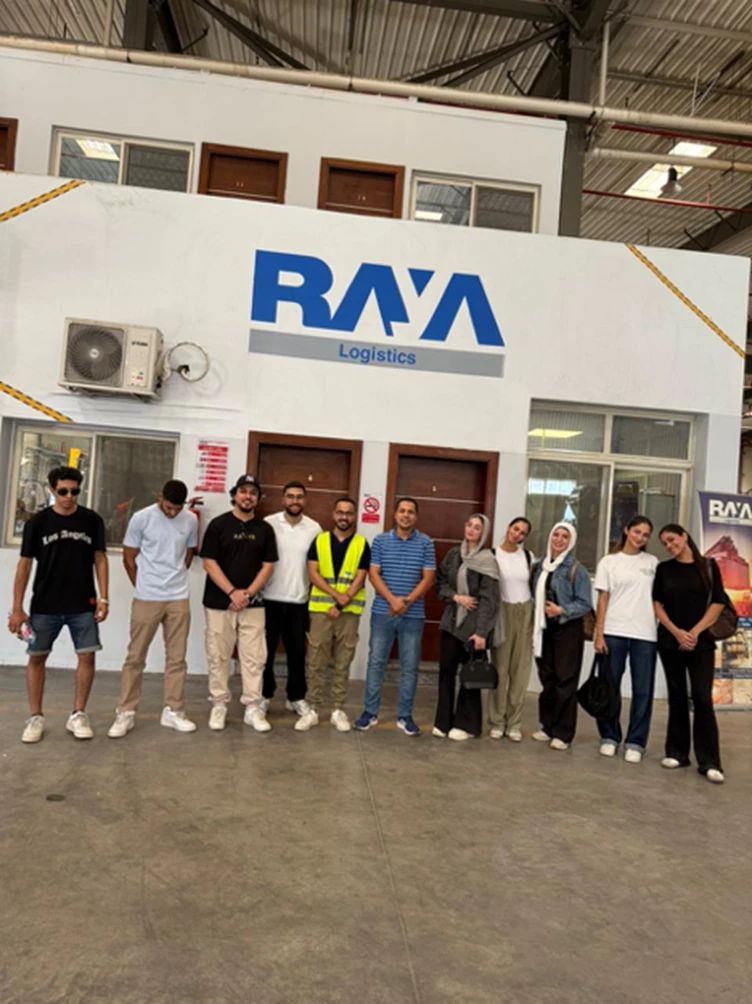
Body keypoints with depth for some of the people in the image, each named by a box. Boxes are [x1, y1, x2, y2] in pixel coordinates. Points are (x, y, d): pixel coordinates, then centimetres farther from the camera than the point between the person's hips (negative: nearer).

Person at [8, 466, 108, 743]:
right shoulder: (37, 522, -4)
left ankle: (78, 715, 15)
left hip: (83, 605, 0)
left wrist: (103, 598, -4)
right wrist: (17, 608, -3)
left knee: (87, 657, -1)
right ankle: (36, 717, 22)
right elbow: (25, 564, -1)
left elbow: (100, 559, 3)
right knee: (37, 657, 7)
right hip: (44, 606, 0)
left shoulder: (92, 520, -2)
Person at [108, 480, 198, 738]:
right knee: (135, 657, 4)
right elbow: (129, 558, -1)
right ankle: (126, 713, 15)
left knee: (176, 657, 8)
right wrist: (144, 587, 4)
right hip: (146, 599, -3)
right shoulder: (141, 518, -9)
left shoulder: (191, 520, -1)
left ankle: (172, 711, 20)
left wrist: (175, 579, 10)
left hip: (179, 599, 3)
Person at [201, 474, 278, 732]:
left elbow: (268, 566, 4)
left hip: (253, 604, 2)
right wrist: (232, 592, -15)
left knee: (254, 658, 2)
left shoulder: (264, 529, 6)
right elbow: (209, 563, -6)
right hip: (219, 602, -2)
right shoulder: (218, 524, -1)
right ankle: (219, 705, 18)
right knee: (218, 657, 5)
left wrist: (248, 594, -9)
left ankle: (253, 708, 10)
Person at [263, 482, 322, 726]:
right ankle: (265, 694, 25)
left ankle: (296, 698, 23)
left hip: (299, 601, 2)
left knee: (297, 652, 10)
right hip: (270, 599, -1)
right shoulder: (268, 524, -4)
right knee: (266, 650, 9)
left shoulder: (314, 529, 2)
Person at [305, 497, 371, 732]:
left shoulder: (362, 545, 3)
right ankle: (313, 709, 13)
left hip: (349, 612, 0)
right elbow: (313, 574, -3)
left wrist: (341, 605, -12)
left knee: (343, 663, 7)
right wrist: (336, 594, -15)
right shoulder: (319, 541, 5)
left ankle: (338, 710, 17)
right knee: (316, 662, 3)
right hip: (320, 609, 0)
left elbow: (360, 579, -3)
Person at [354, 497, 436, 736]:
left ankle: (405, 716, 18)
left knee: (409, 666, 6)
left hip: (413, 615, 0)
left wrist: (407, 601, -14)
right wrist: (392, 599, -15)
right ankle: (370, 712, 17)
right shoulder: (380, 540, 4)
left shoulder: (426, 543, 2)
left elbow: (428, 578, -1)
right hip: (382, 612, 0)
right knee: (376, 662, 5)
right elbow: (373, 574, -2)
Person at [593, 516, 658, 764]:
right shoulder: (609, 562, 6)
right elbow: (603, 599, 2)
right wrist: (599, 634, -4)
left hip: (645, 634, 1)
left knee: (643, 690, 2)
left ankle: (636, 742, 12)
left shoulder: (652, 562, 11)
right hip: (614, 632, -1)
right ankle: (610, 737, 19)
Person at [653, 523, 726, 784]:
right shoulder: (663, 569, 7)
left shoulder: (708, 565, 4)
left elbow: (718, 603, 0)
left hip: (701, 642, -1)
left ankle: (709, 762, -2)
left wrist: (695, 632, -10)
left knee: (703, 698, -7)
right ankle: (677, 753, 15)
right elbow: (657, 604, 4)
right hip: (670, 641, 2)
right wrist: (677, 632, -10)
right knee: (677, 697, 6)